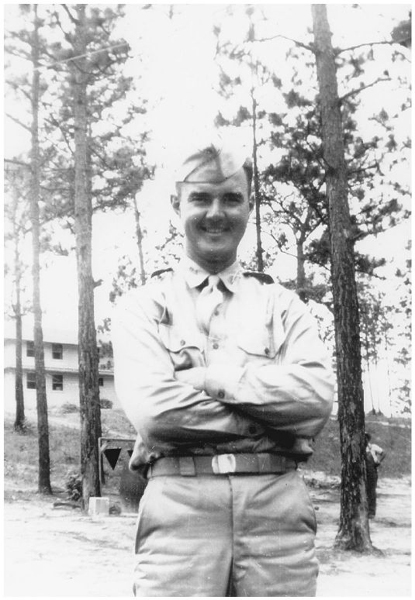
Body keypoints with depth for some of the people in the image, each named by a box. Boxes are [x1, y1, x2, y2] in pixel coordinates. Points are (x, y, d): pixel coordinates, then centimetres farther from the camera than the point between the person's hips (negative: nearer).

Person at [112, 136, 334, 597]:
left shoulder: (282, 305, 14)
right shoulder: (142, 308, 8)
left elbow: (317, 397, -3)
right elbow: (153, 411, -9)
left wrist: (211, 375, -8)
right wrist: (273, 407, -5)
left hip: (277, 505, 2)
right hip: (180, 504, -1)